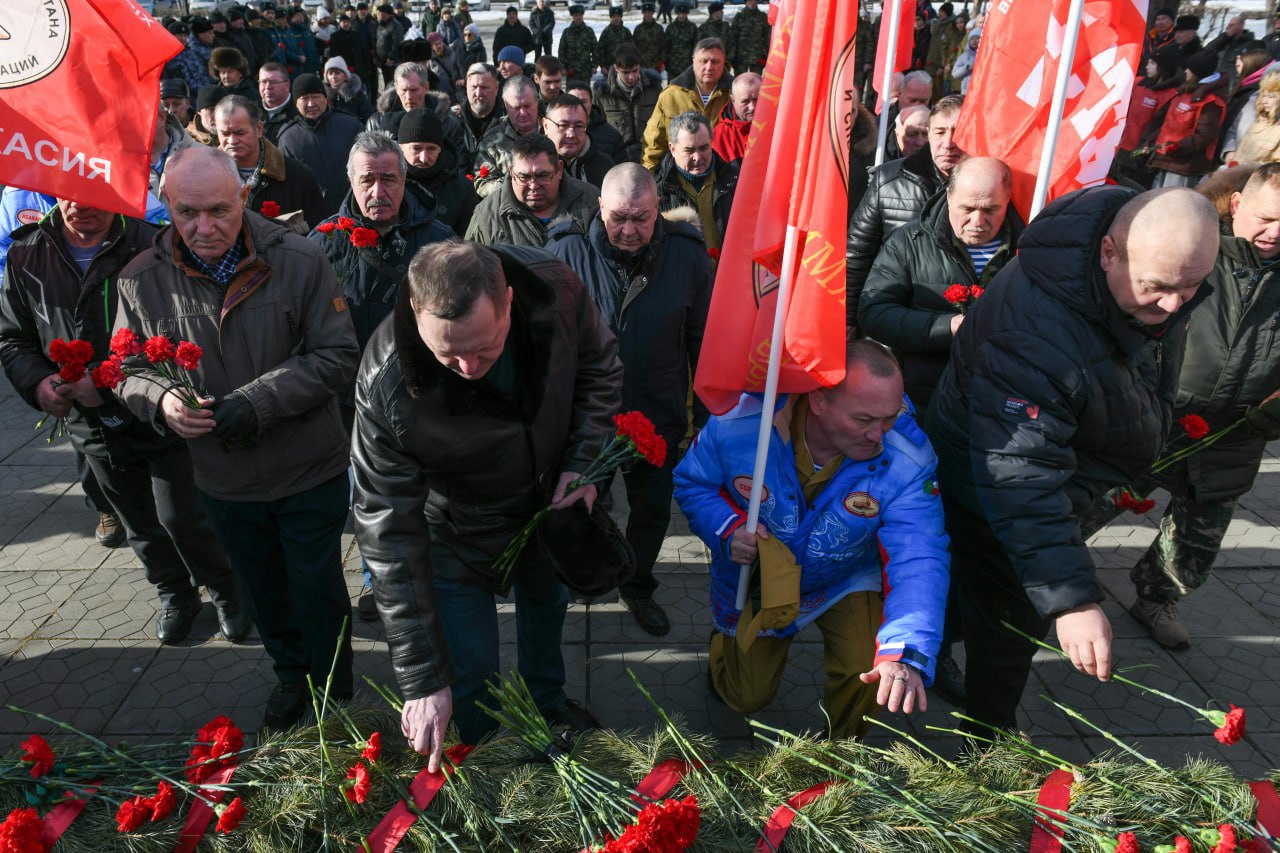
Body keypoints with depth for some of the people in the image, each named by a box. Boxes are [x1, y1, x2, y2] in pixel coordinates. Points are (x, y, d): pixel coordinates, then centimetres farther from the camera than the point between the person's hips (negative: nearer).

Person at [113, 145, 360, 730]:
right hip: (223, 479, 3)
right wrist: (161, 399, -20)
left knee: (319, 592, 11)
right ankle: (292, 677, 49)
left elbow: (337, 356, -14)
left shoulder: (299, 261, -15)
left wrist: (258, 402, -24)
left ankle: (334, 694, 37)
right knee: (264, 593, 23)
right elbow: (127, 371, 3)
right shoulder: (142, 280, -8)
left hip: (309, 469, -3)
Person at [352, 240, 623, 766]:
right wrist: (422, 680, -30)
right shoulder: (387, 386, -38)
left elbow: (599, 367, -7)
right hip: (459, 530, -4)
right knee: (468, 671, 1)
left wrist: (584, 459, -19)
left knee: (548, 604, 28)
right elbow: (389, 533, -31)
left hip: (550, 499, 4)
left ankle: (548, 702, 62)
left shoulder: (555, 288, -31)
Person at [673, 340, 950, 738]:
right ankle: (725, 645, 54)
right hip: (756, 580, 0)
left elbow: (918, 560, -38)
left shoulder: (907, 459, -32)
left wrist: (906, 654, -53)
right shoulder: (740, 422, -32)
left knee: (866, 674, -22)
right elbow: (692, 483, -13)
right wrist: (727, 529, -32)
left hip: (846, 581, 0)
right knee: (748, 697, 15)